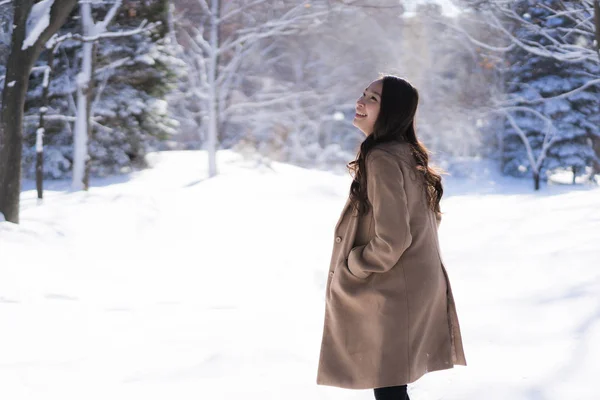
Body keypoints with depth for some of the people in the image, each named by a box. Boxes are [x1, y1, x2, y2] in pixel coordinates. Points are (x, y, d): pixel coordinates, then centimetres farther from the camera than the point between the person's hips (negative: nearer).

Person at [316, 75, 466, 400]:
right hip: (414, 286, 10)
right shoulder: (408, 154, 10)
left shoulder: (382, 159, -21)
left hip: (391, 296, -10)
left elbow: (391, 240, -25)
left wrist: (348, 269, -10)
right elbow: (430, 218, 21)